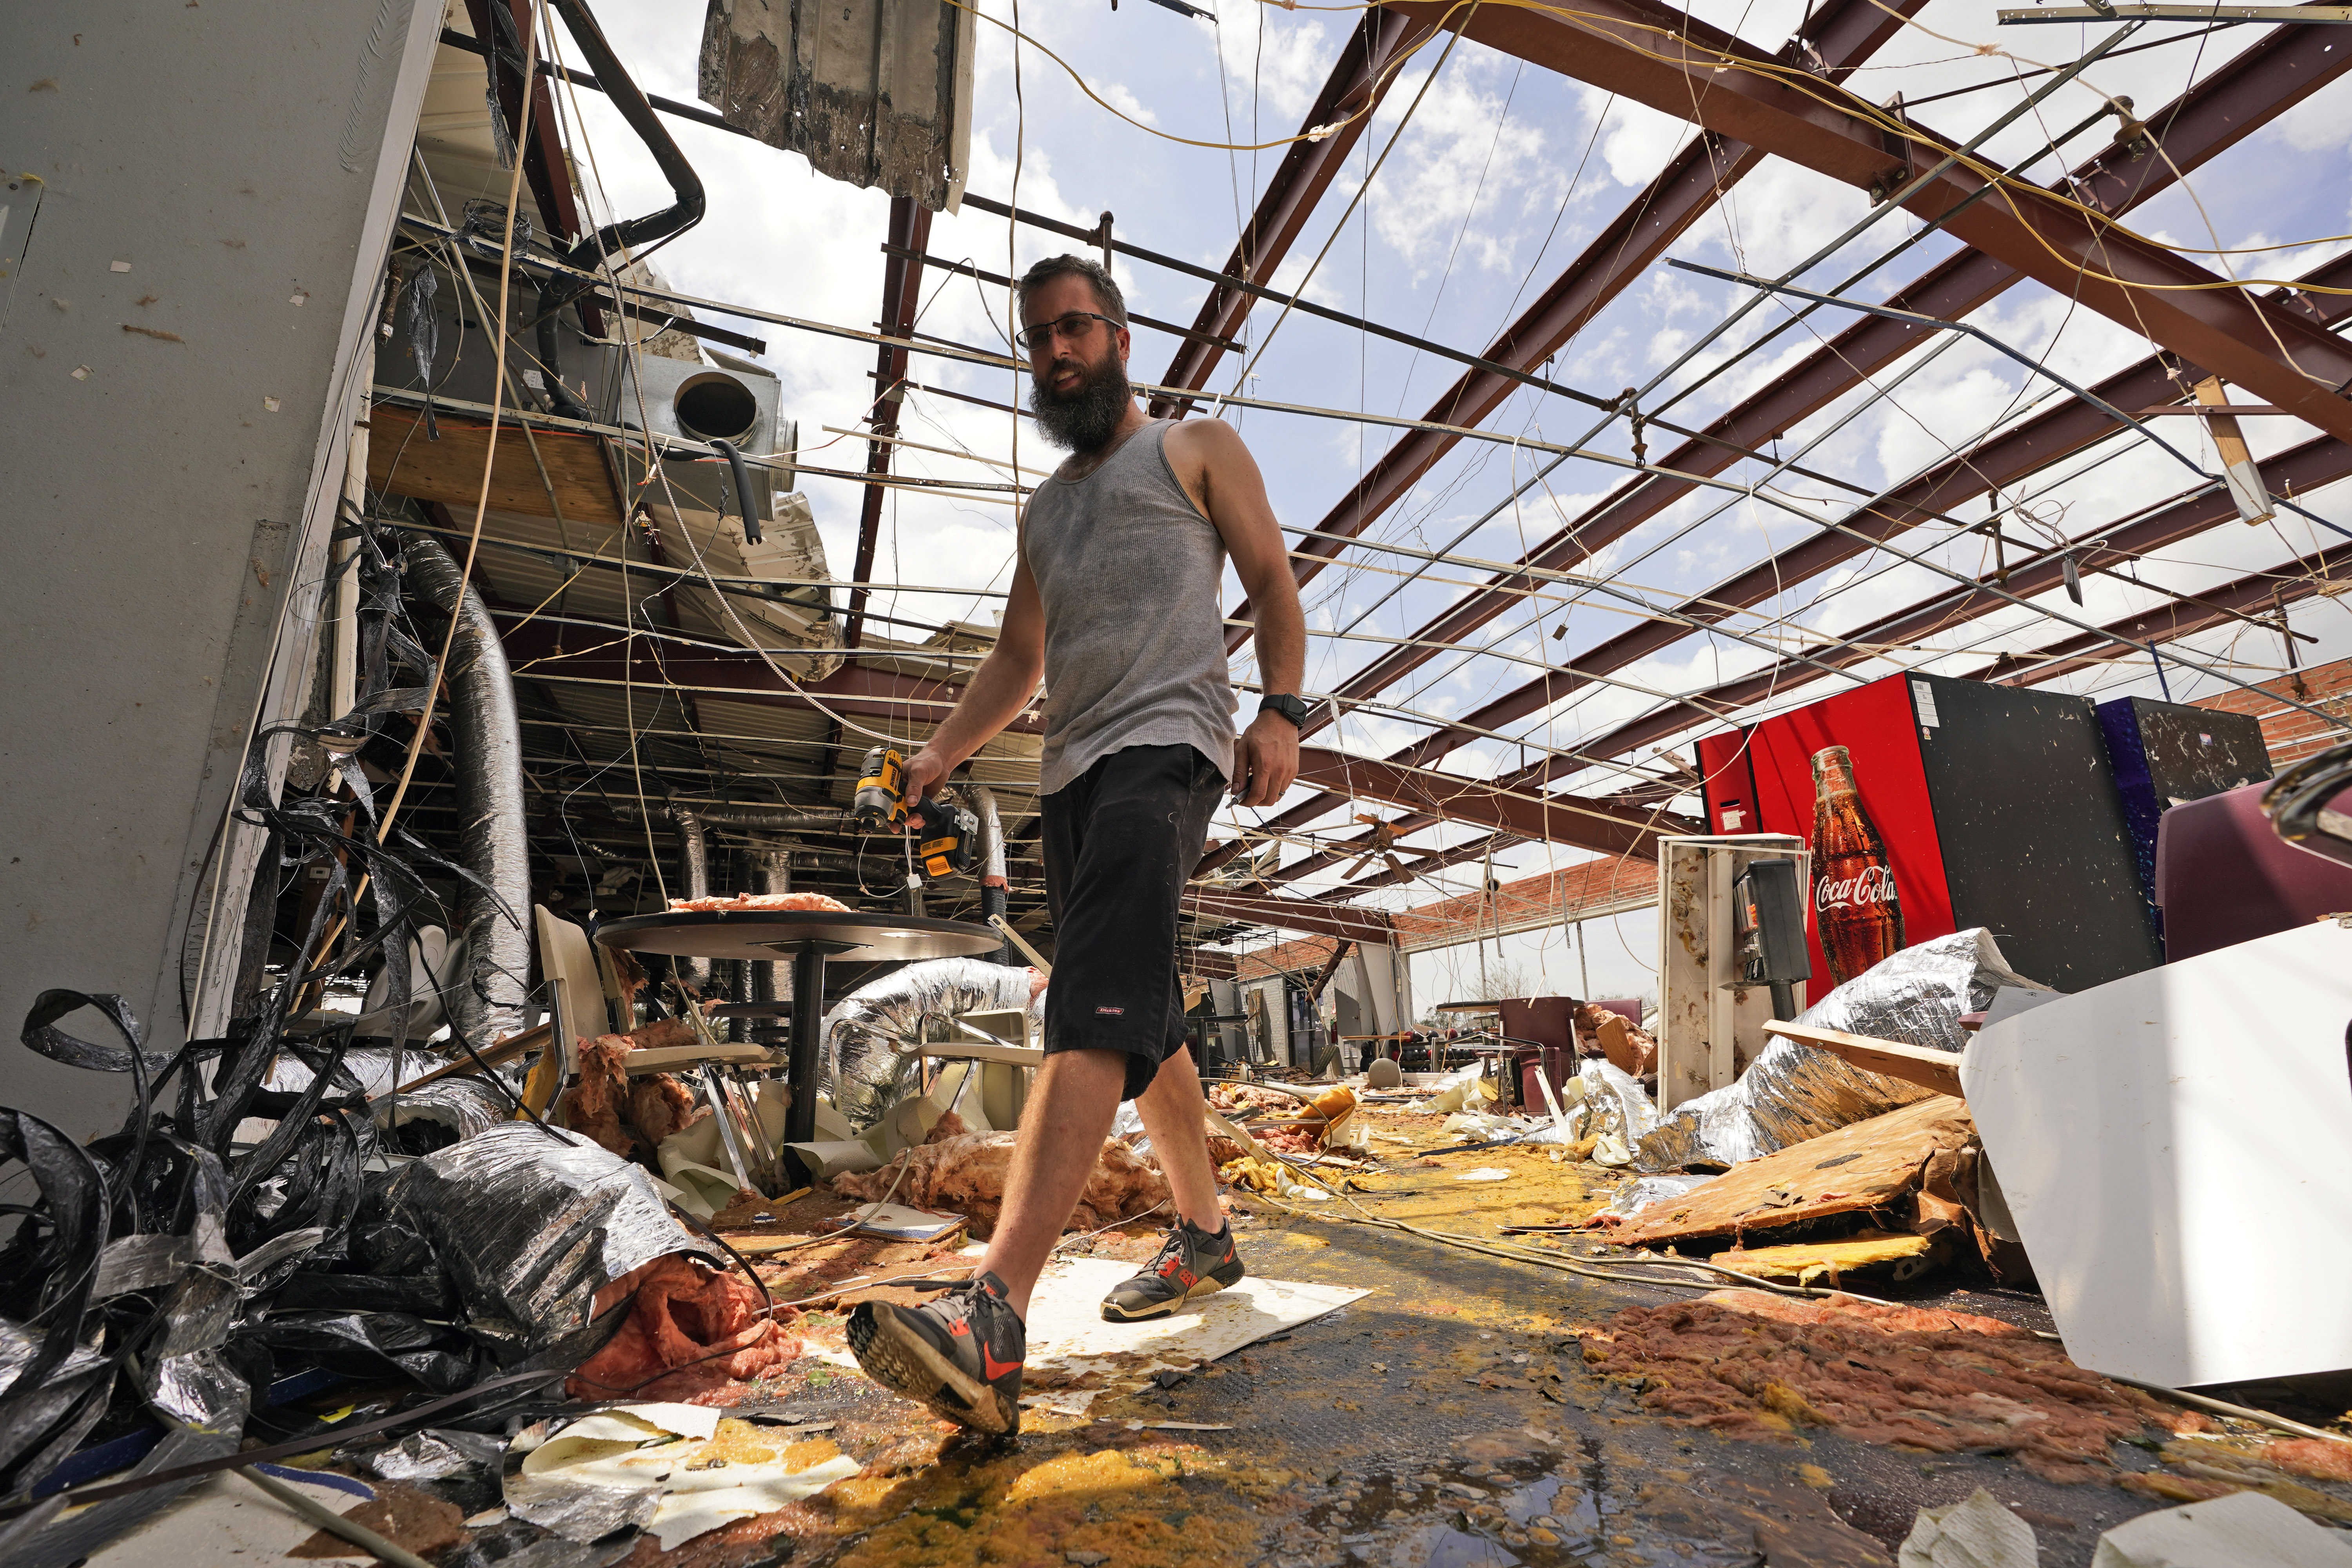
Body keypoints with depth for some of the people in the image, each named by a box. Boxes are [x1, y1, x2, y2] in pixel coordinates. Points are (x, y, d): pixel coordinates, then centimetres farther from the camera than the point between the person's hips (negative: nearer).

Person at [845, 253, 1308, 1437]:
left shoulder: (1196, 450, 14)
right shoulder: (1045, 509, 30)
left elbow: (1273, 584, 4)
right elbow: (1016, 657, 25)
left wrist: (1280, 711, -14)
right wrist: (938, 756, 11)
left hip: (1167, 744, -7)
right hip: (1070, 770, 8)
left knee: (1094, 1016, -23)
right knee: (1140, 1019, 9)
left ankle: (992, 1324, -29)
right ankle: (1205, 1236, 24)